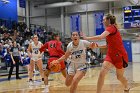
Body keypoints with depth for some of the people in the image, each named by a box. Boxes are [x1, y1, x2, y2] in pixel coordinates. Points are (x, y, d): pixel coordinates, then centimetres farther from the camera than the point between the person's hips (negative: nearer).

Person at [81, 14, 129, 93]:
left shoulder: (111, 27, -16)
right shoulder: (110, 29, 10)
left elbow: (100, 37, -32)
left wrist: (86, 38, -26)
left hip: (120, 56, -7)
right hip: (111, 55, 7)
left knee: (120, 76, 12)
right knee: (102, 73, -13)